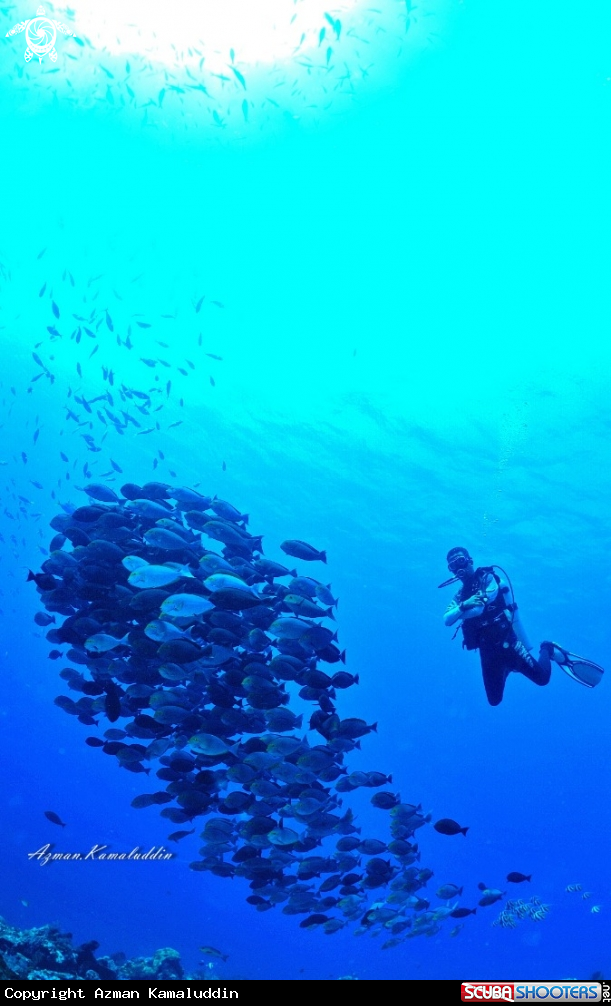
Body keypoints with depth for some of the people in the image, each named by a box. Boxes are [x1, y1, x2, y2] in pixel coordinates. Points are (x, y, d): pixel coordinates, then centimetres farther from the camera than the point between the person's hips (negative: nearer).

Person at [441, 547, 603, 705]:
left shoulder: (488, 577, -6)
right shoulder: (460, 595, 10)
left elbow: (479, 609, -20)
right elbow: (447, 620, -6)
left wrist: (458, 612, -8)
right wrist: (464, 605, -23)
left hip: (504, 641, -5)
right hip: (486, 651, 5)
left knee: (542, 677, -8)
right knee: (494, 700, 8)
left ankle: (548, 650, 21)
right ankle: (505, 670, 35)